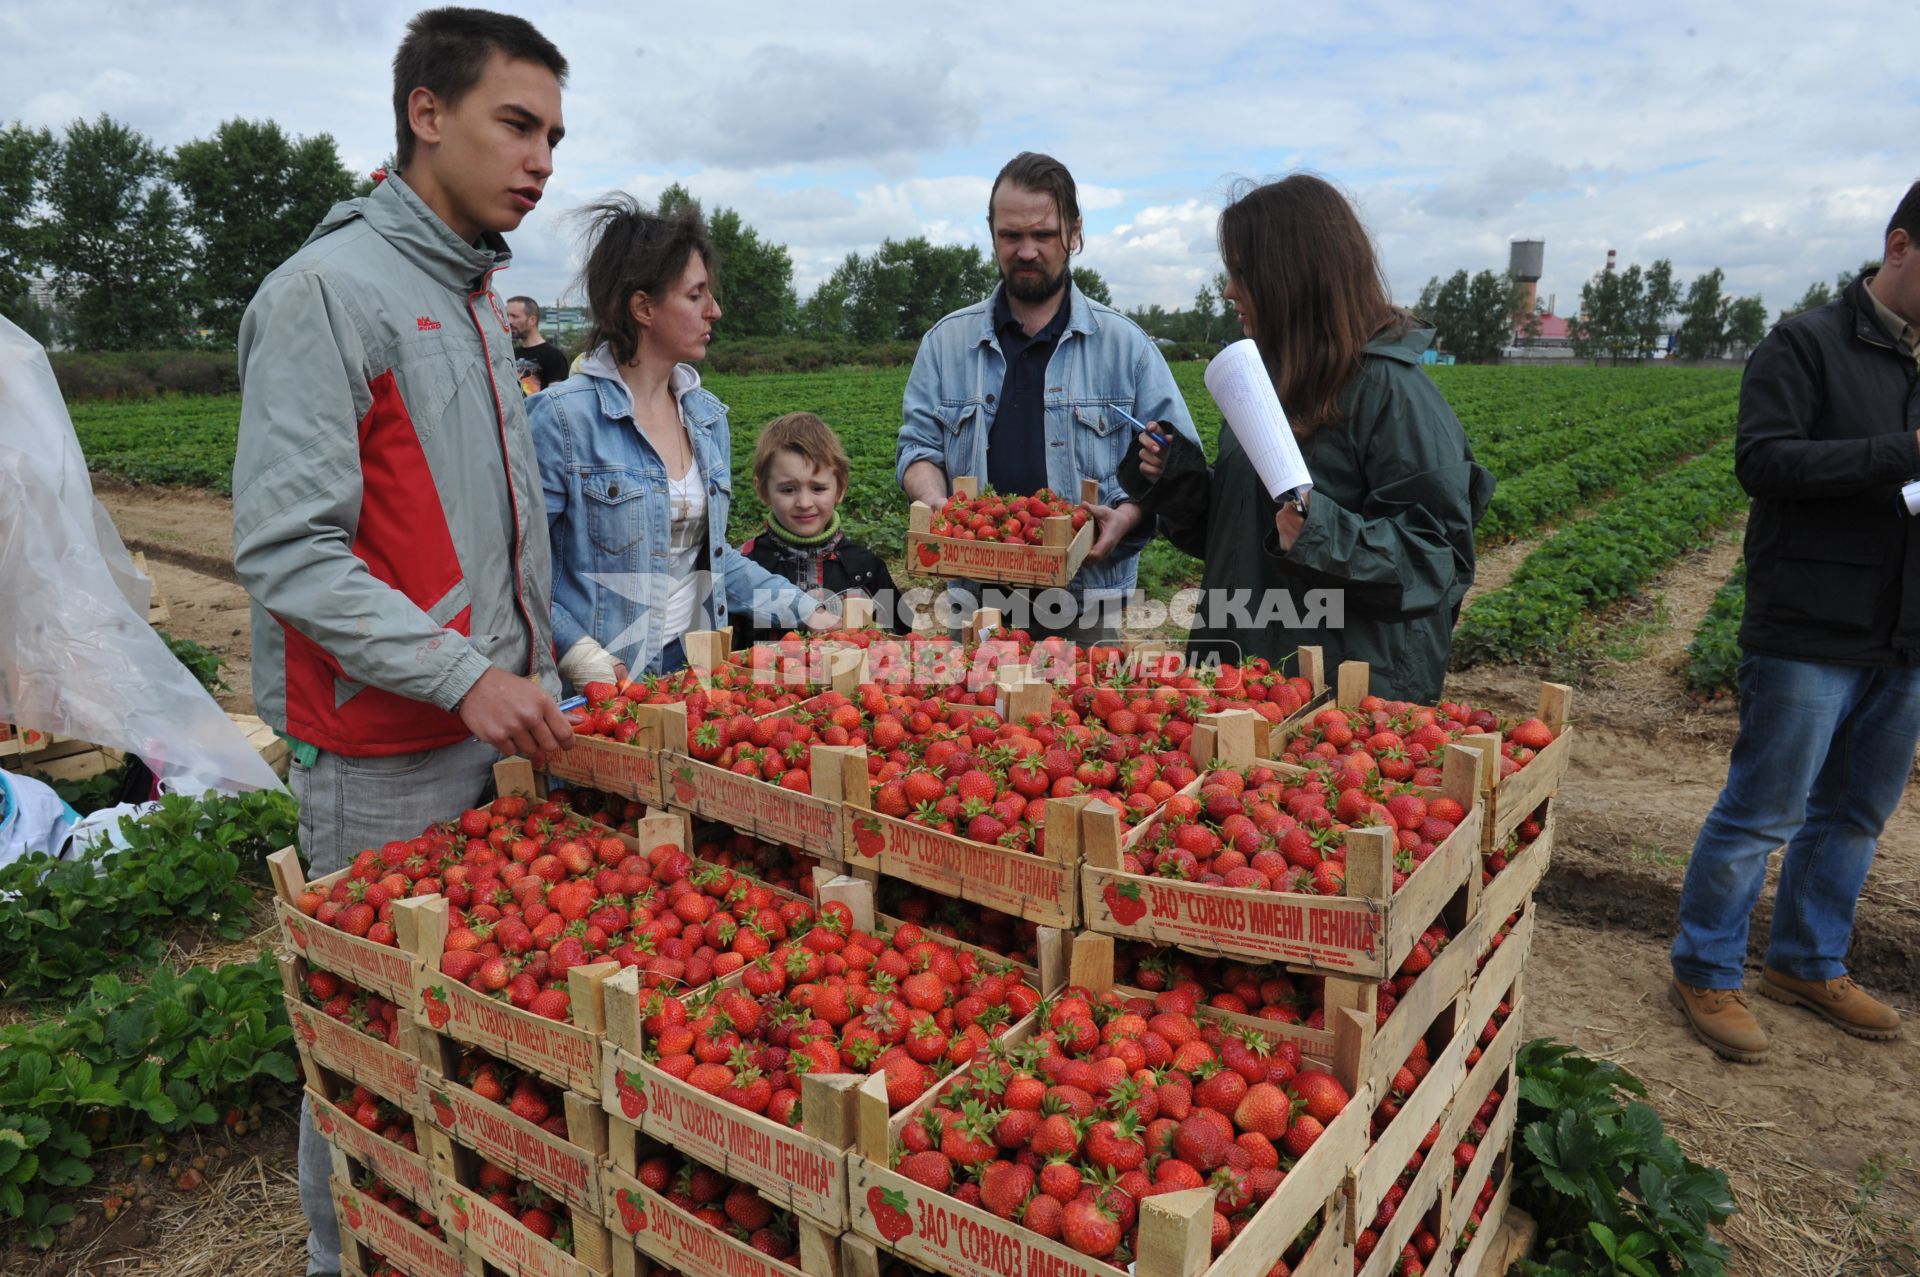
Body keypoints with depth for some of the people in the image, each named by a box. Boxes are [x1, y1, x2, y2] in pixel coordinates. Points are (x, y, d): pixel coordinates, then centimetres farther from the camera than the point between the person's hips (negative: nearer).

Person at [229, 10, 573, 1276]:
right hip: (389, 755, -8)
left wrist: (539, 672, 17)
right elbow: (287, 550, -19)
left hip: (499, 730, 8)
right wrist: (465, 677, -23)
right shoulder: (332, 288, -12)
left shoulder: (476, 298, 14)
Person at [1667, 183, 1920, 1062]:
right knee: (1761, 815, -1)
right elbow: (1763, 461, -18)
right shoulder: (1807, 346, -6)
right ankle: (1705, 975, 15)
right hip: (1811, 634, -7)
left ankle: (1808, 963, 32)